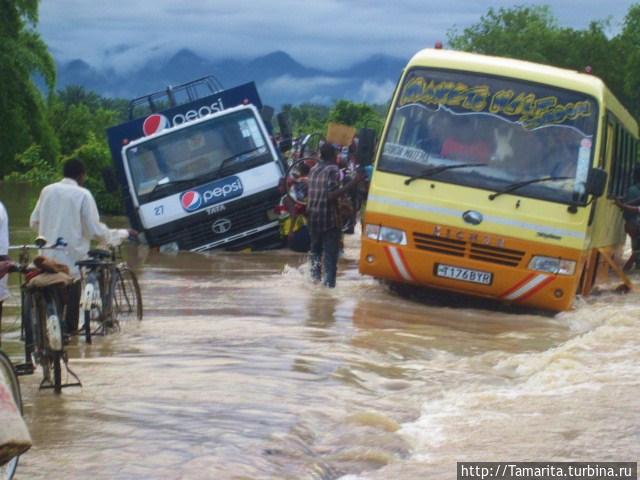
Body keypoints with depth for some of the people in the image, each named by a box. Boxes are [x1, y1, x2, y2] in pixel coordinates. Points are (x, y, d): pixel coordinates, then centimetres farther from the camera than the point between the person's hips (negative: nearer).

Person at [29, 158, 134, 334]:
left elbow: (34, 222, 12)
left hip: (47, 258, 4)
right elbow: (95, 230, -11)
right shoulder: (83, 195, -9)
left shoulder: (47, 191, 5)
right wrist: (123, 233, 3)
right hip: (71, 258, -4)